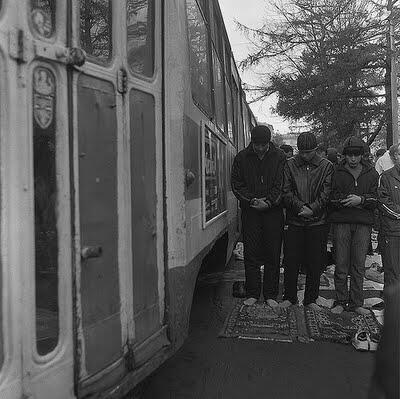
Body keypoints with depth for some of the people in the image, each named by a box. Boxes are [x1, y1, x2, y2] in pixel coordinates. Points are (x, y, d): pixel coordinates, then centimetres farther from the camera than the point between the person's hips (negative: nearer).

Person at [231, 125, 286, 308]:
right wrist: (252, 200, -11)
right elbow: (236, 184, 1)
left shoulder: (279, 157, 2)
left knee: (273, 255, 4)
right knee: (251, 254, 4)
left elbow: (281, 185, -2)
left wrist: (268, 201, -15)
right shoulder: (242, 157, 4)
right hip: (250, 211, 1)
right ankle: (252, 293, 16)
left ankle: (271, 295, 17)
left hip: (273, 211, 0)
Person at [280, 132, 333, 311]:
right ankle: (289, 297, 21)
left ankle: (311, 299, 23)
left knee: (315, 264, 8)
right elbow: (287, 191, -1)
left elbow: (326, 193, -3)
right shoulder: (290, 165, 5)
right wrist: (301, 206, -14)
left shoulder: (326, 166, 4)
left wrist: (312, 209, -16)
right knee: (291, 261, 5)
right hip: (294, 221, 0)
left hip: (317, 221, 0)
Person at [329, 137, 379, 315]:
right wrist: (350, 201, -14)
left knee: (359, 265, 4)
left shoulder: (371, 173, 11)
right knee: (341, 265, 1)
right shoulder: (338, 173, 8)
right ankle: (340, 302, 12)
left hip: (363, 223, 1)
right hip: (341, 221, -1)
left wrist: (361, 199, -14)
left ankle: (356, 303, 15)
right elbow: (332, 200, 0)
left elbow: (375, 200, 4)